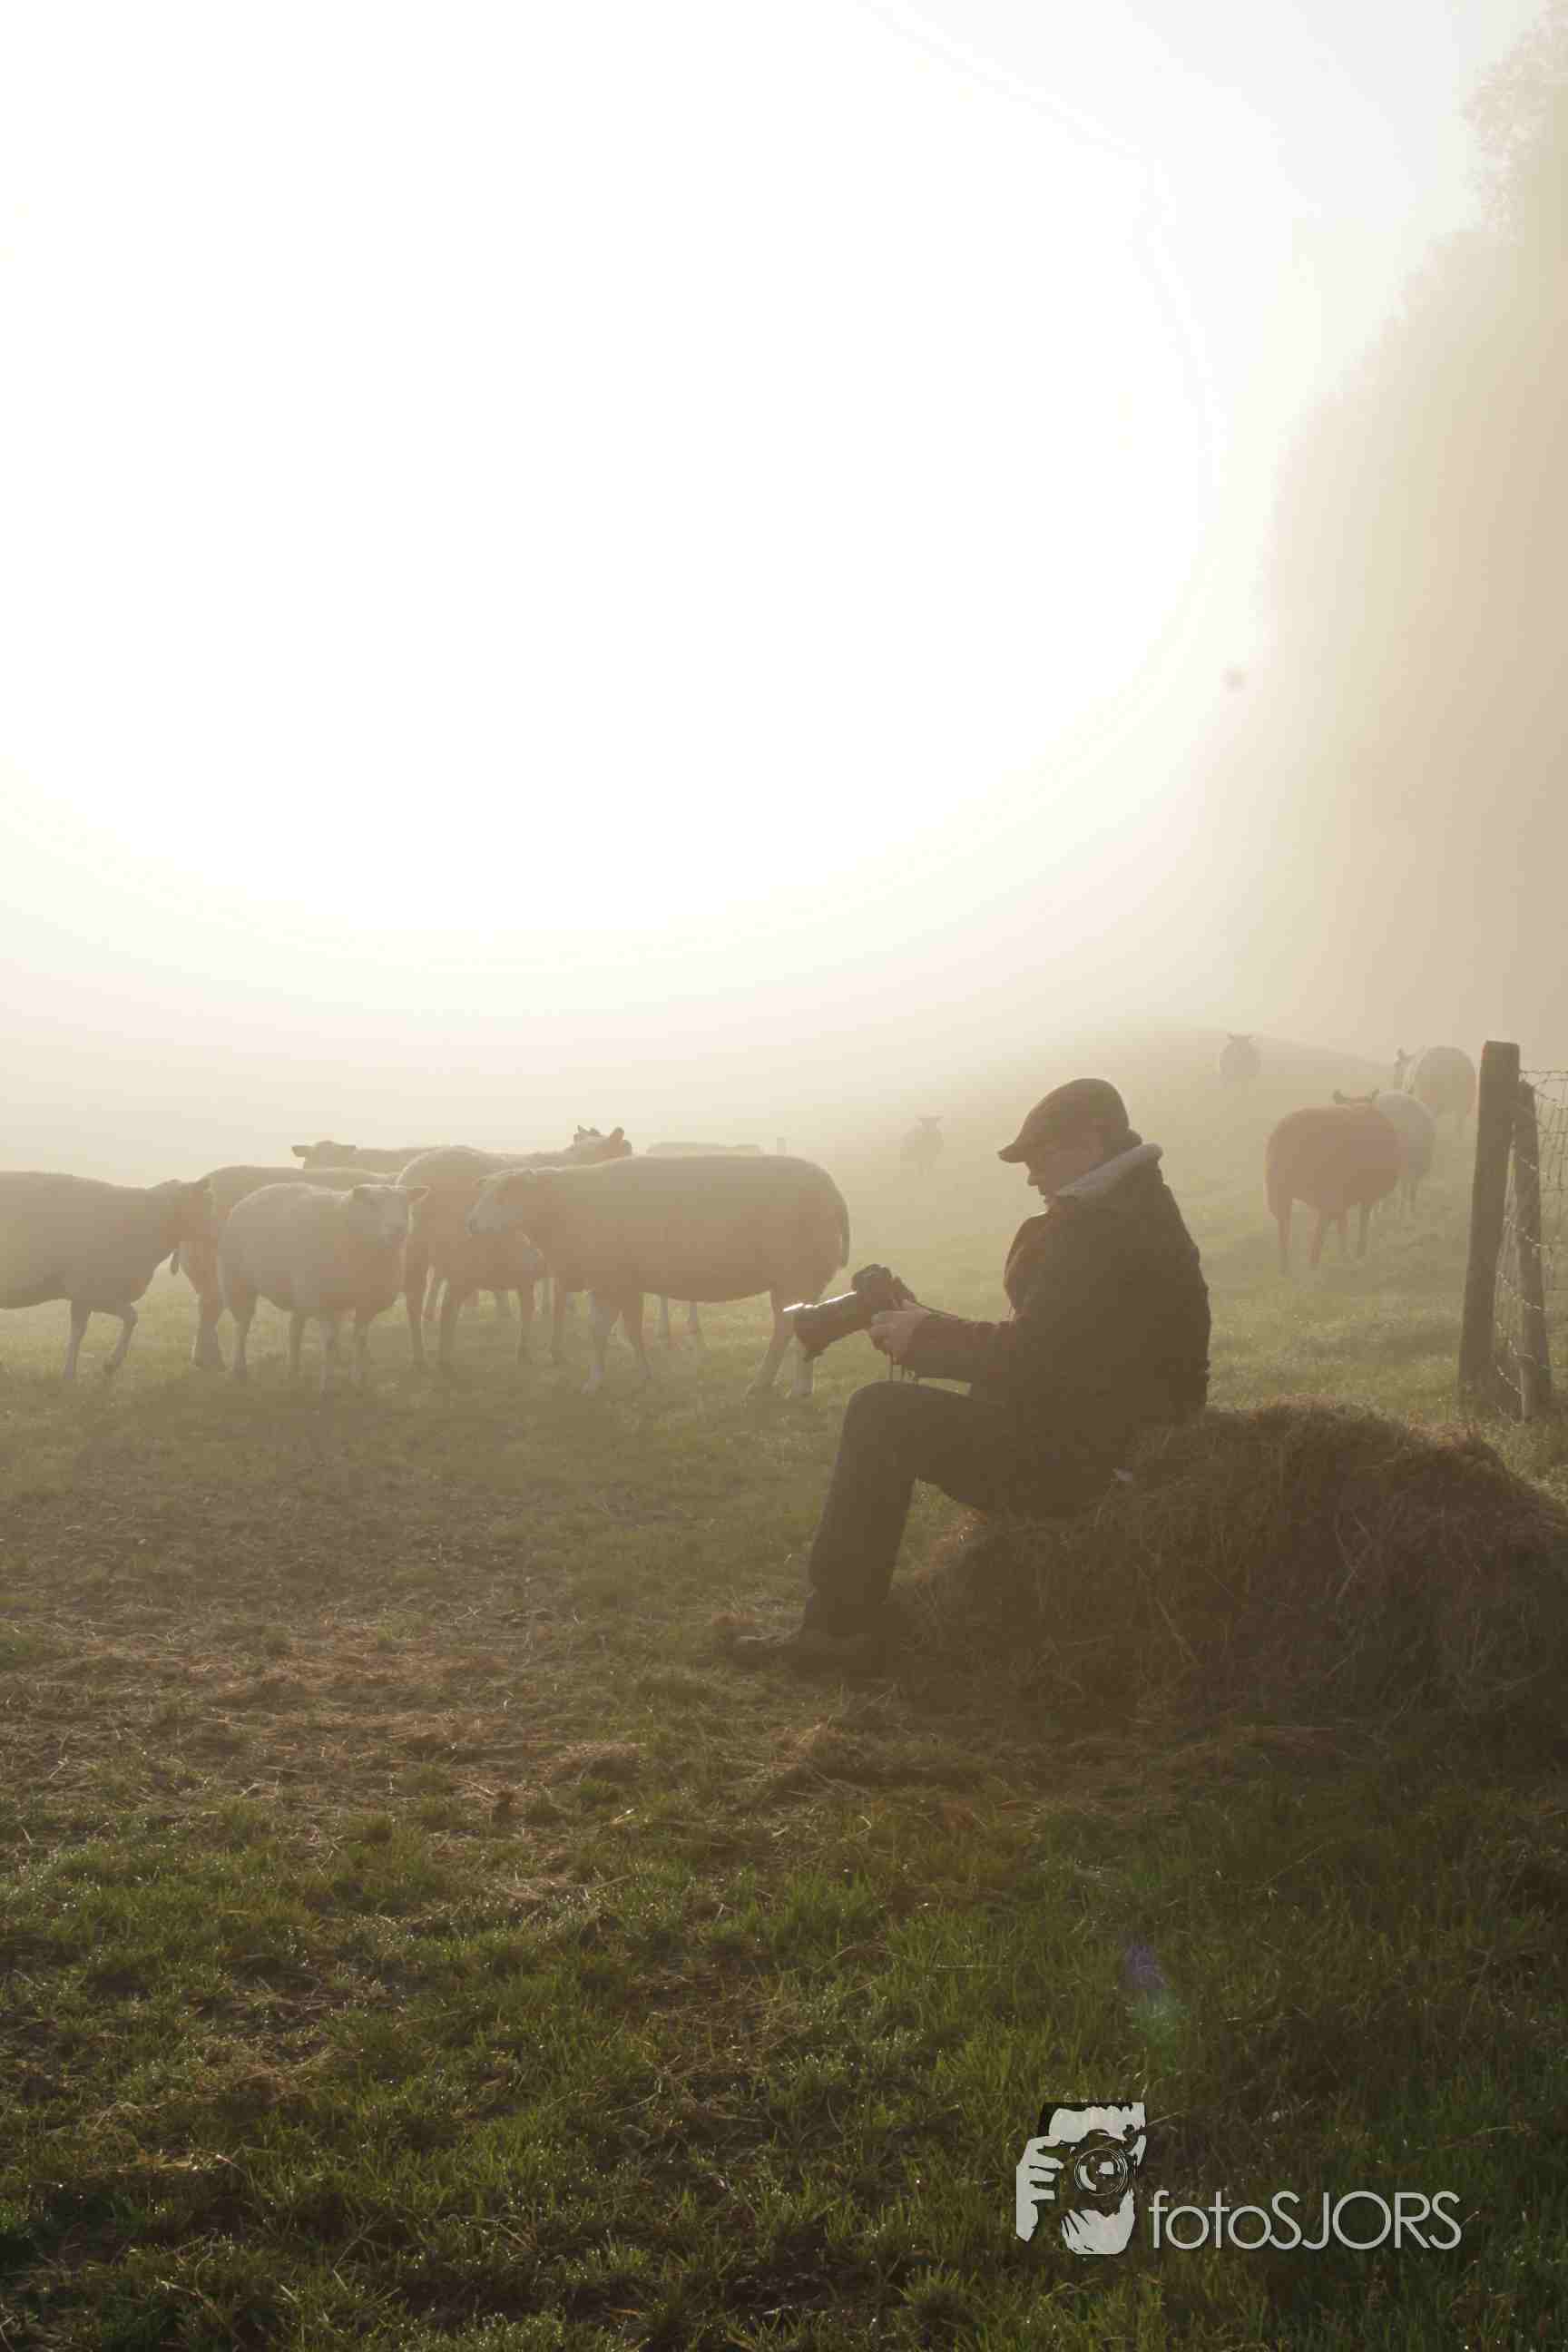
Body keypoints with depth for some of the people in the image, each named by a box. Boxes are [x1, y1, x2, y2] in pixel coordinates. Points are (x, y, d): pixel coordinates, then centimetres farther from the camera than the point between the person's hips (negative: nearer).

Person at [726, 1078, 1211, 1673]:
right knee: (886, 1416, 13)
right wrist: (928, 1326, 8)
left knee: (882, 1413, -11)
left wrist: (925, 1337, -7)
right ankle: (846, 1619, 9)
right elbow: (1043, 1342, 17)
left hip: (1078, 1460, -11)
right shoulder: (1135, 1217, 16)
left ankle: (839, 1626, -5)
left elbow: (1030, 1356, -22)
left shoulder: (1107, 1232, -19)